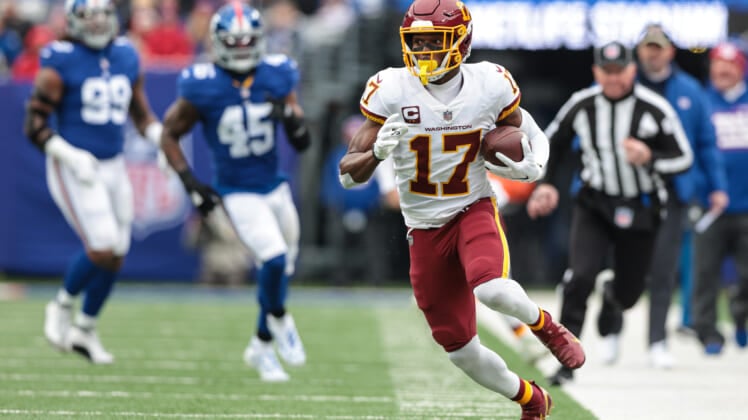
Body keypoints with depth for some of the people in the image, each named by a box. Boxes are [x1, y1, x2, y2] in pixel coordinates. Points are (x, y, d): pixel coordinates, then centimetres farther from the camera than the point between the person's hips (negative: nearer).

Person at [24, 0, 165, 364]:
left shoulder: (126, 57, 8)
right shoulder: (60, 63, -10)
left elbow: (142, 115, 17)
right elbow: (34, 125, -10)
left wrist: (162, 140, -2)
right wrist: (72, 156, -21)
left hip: (113, 167, 6)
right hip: (74, 168, -6)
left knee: (115, 256, 7)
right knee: (102, 249, -16)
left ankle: (84, 330, 26)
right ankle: (62, 306, 11)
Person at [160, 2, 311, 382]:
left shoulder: (277, 78, -4)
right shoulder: (203, 88, -14)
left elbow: (302, 143, 2)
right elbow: (169, 135, -2)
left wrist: (291, 119, -20)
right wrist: (190, 184, -10)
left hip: (275, 188, 5)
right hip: (237, 194, -5)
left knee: (281, 269, 10)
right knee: (274, 260, -21)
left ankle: (262, 346, 31)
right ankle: (278, 318, 11)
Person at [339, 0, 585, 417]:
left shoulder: (490, 86, -10)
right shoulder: (391, 91, -13)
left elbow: (535, 137, 9)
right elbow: (349, 174, -11)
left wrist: (532, 167, -13)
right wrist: (377, 151, -32)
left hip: (475, 211, -2)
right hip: (425, 230, 2)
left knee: (491, 290, -35)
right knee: (462, 351, 5)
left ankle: (544, 324, 0)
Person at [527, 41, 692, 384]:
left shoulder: (655, 109, -14)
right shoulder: (581, 105, -8)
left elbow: (684, 158, -10)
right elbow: (552, 142, 10)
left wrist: (649, 158, -28)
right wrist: (545, 183, -2)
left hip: (640, 210, 0)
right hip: (594, 205, 0)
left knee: (629, 291, 10)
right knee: (580, 276, -22)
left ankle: (611, 308, 49)